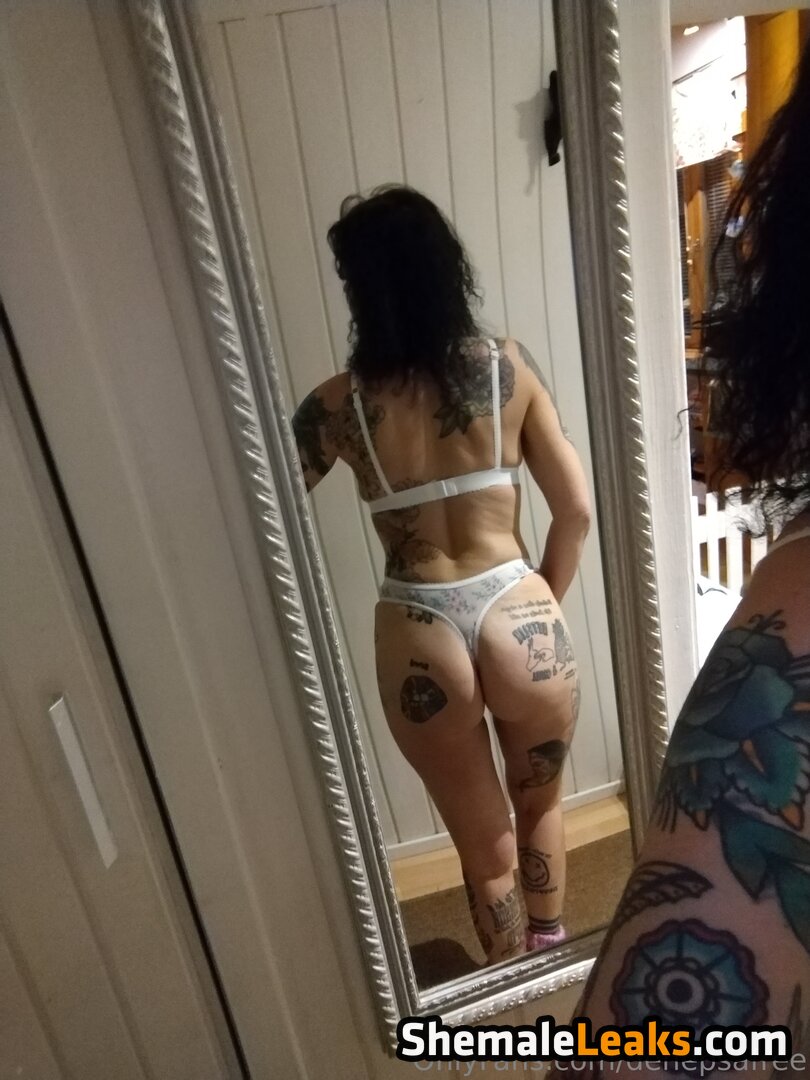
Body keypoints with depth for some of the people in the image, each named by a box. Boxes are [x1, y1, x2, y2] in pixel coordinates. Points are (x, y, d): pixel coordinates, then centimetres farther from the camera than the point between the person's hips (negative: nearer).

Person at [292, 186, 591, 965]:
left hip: (418, 641, 0)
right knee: (539, 801, 31)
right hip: (518, 617, 1)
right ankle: (550, 958, 56)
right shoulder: (509, 368, -3)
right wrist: (542, 600, 11)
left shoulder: (339, 406, -6)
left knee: (486, 845, 24)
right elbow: (575, 509, -2)